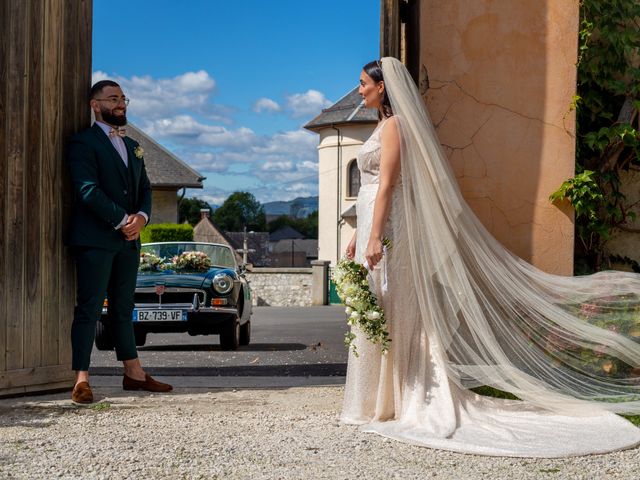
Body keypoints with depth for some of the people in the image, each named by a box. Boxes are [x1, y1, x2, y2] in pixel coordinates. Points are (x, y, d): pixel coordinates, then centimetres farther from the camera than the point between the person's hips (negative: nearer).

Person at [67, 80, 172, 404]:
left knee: (123, 309, 12)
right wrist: (123, 220, -17)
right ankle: (81, 381, -5)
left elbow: (145, 189, 16)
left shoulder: (132, 147, 21)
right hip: (95, 239, -7)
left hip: (129, 240, 7)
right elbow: (88, 190, -15)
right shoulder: (84, 142, -4)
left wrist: (141, 217, -5)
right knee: (89, 309, -6)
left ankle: (133, 374, 16)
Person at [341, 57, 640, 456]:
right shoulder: (385, 126, 19)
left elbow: (386, 185, -19)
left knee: (387, 314, -6)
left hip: (388, 226, -10)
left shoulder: (394, 125, -10)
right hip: (375, 225, 10)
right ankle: (378, 402, 16)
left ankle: (386, 404, 0)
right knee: (376, 315, 11)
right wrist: (359, 235, 23)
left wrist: (375, 237, -26)